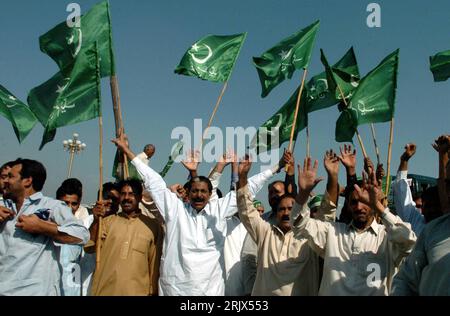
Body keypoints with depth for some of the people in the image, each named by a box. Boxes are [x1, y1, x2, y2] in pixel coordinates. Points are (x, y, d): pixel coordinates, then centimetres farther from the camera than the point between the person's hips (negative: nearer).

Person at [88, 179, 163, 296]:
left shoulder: (152, 225, 1)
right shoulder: (108, 221, 6)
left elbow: (155, 263, 5)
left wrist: (153, 291, 4)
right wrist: (96, 221, -15)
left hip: (137, 291, -1)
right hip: (104, 290, 1)